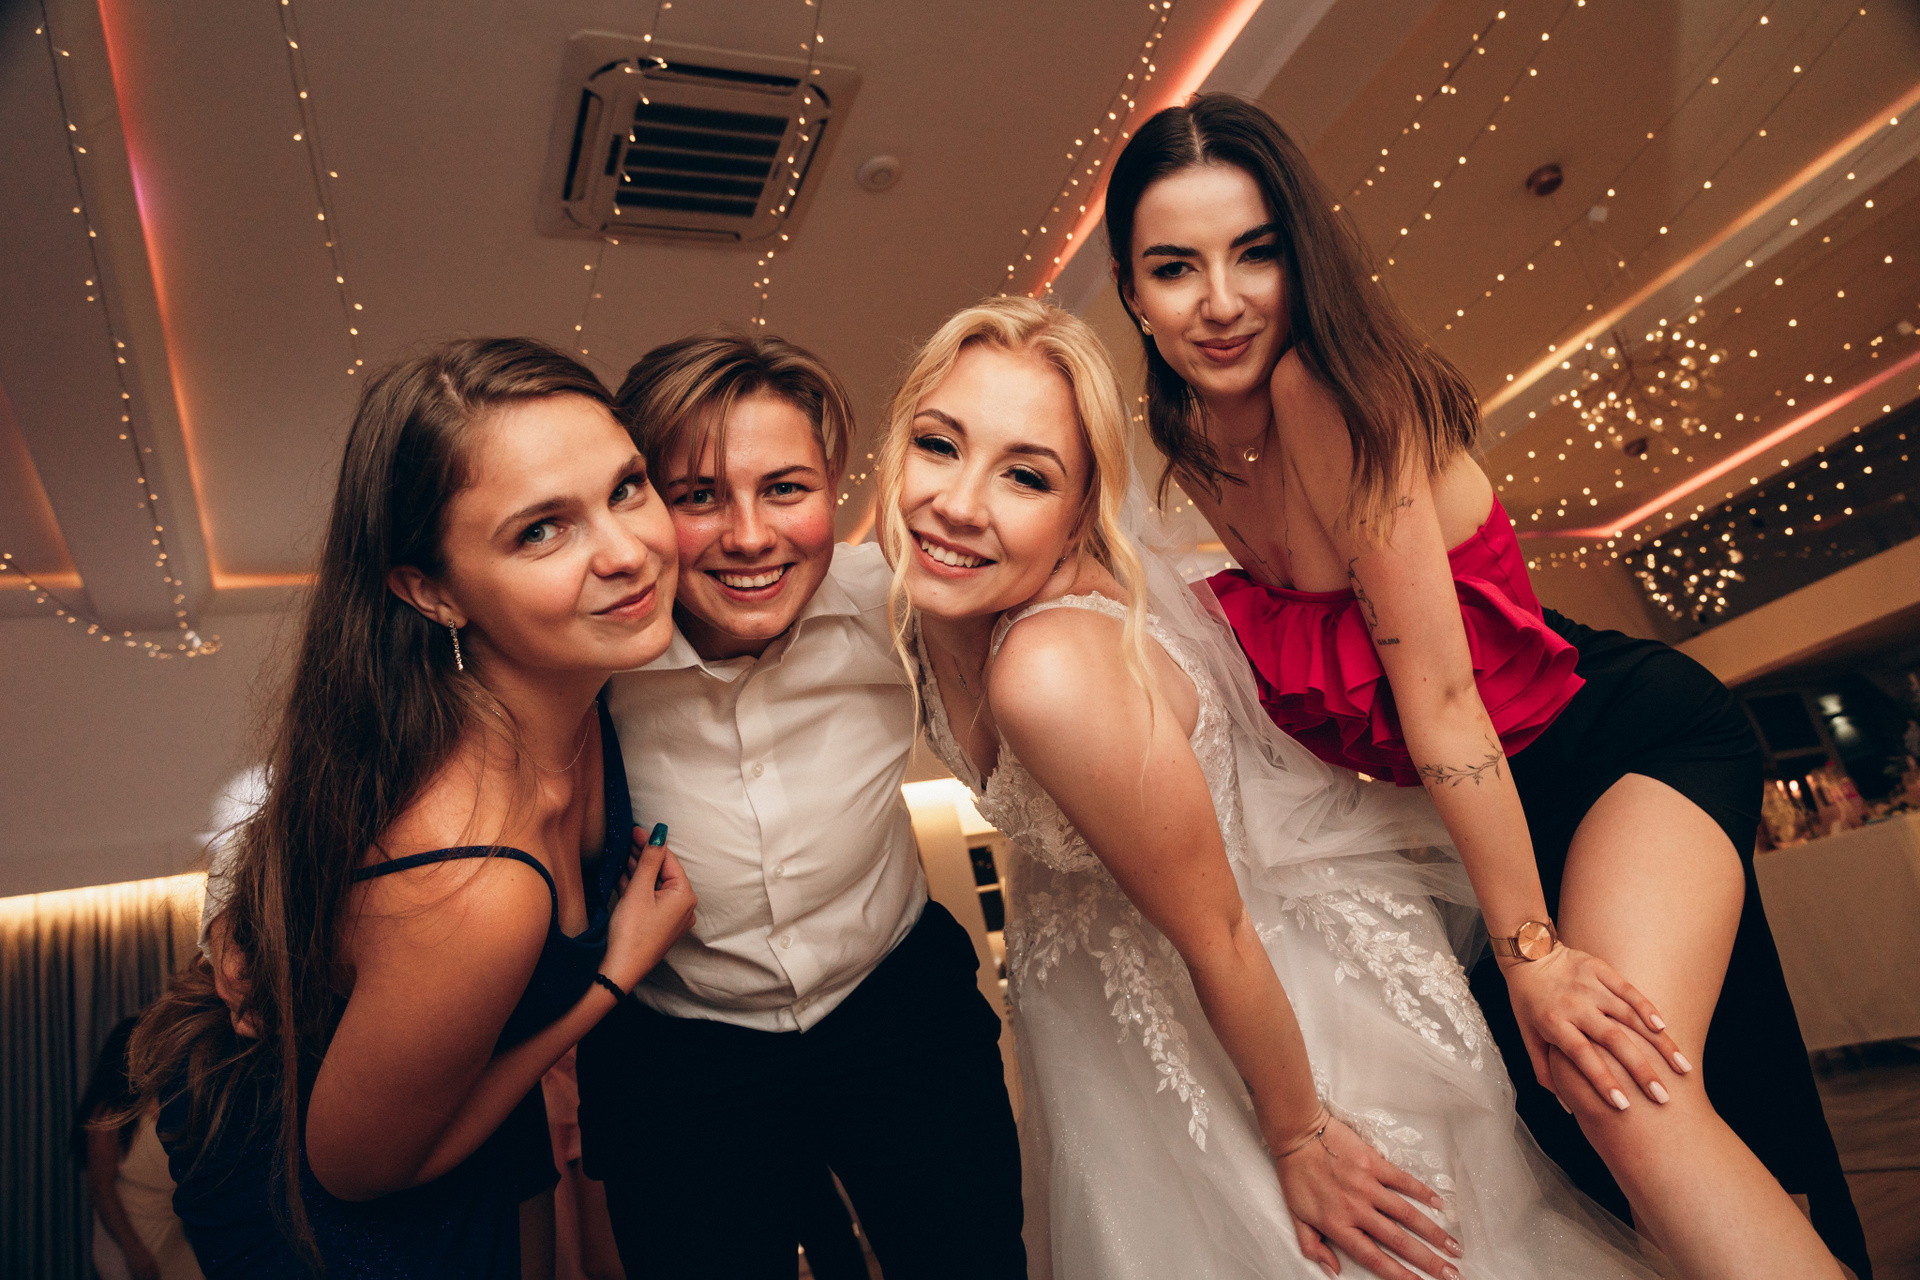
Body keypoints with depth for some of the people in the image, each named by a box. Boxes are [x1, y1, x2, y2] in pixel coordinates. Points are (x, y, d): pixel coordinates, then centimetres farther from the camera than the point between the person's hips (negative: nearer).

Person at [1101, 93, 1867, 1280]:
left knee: (1626, 1092, -29)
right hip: (1497, 808, 7)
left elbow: (1433, 679, -24)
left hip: (1629, 735, -7)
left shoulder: (1325, 386, -24)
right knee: (1563, 1111, 9)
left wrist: (1532, 947, -20)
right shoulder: (1188, 451, -2)